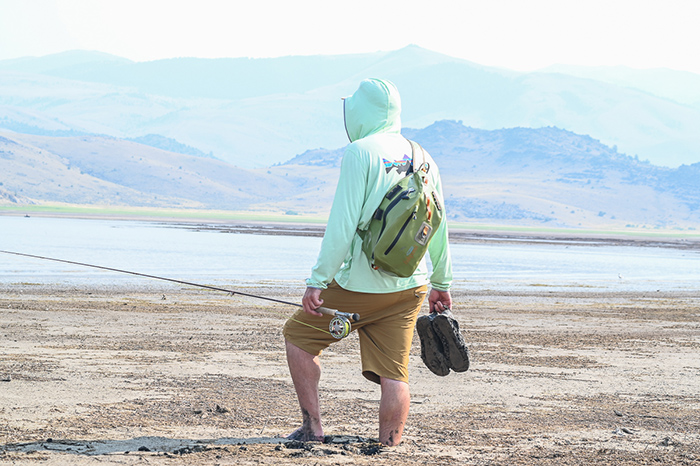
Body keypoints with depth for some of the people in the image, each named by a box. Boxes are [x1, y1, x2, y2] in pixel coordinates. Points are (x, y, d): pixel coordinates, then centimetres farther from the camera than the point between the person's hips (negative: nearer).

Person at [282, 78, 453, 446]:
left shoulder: (359, 152, -9)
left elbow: (342, 224, -15)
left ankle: (312, 427, 9)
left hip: (361, 284, -5)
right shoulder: (422, 158, 10)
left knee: (298, 334, 13)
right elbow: (438, 227, 14)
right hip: (410, 287, 5)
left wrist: (317, 281, -12)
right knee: (393, 375, 6)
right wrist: (441, 284, 25)